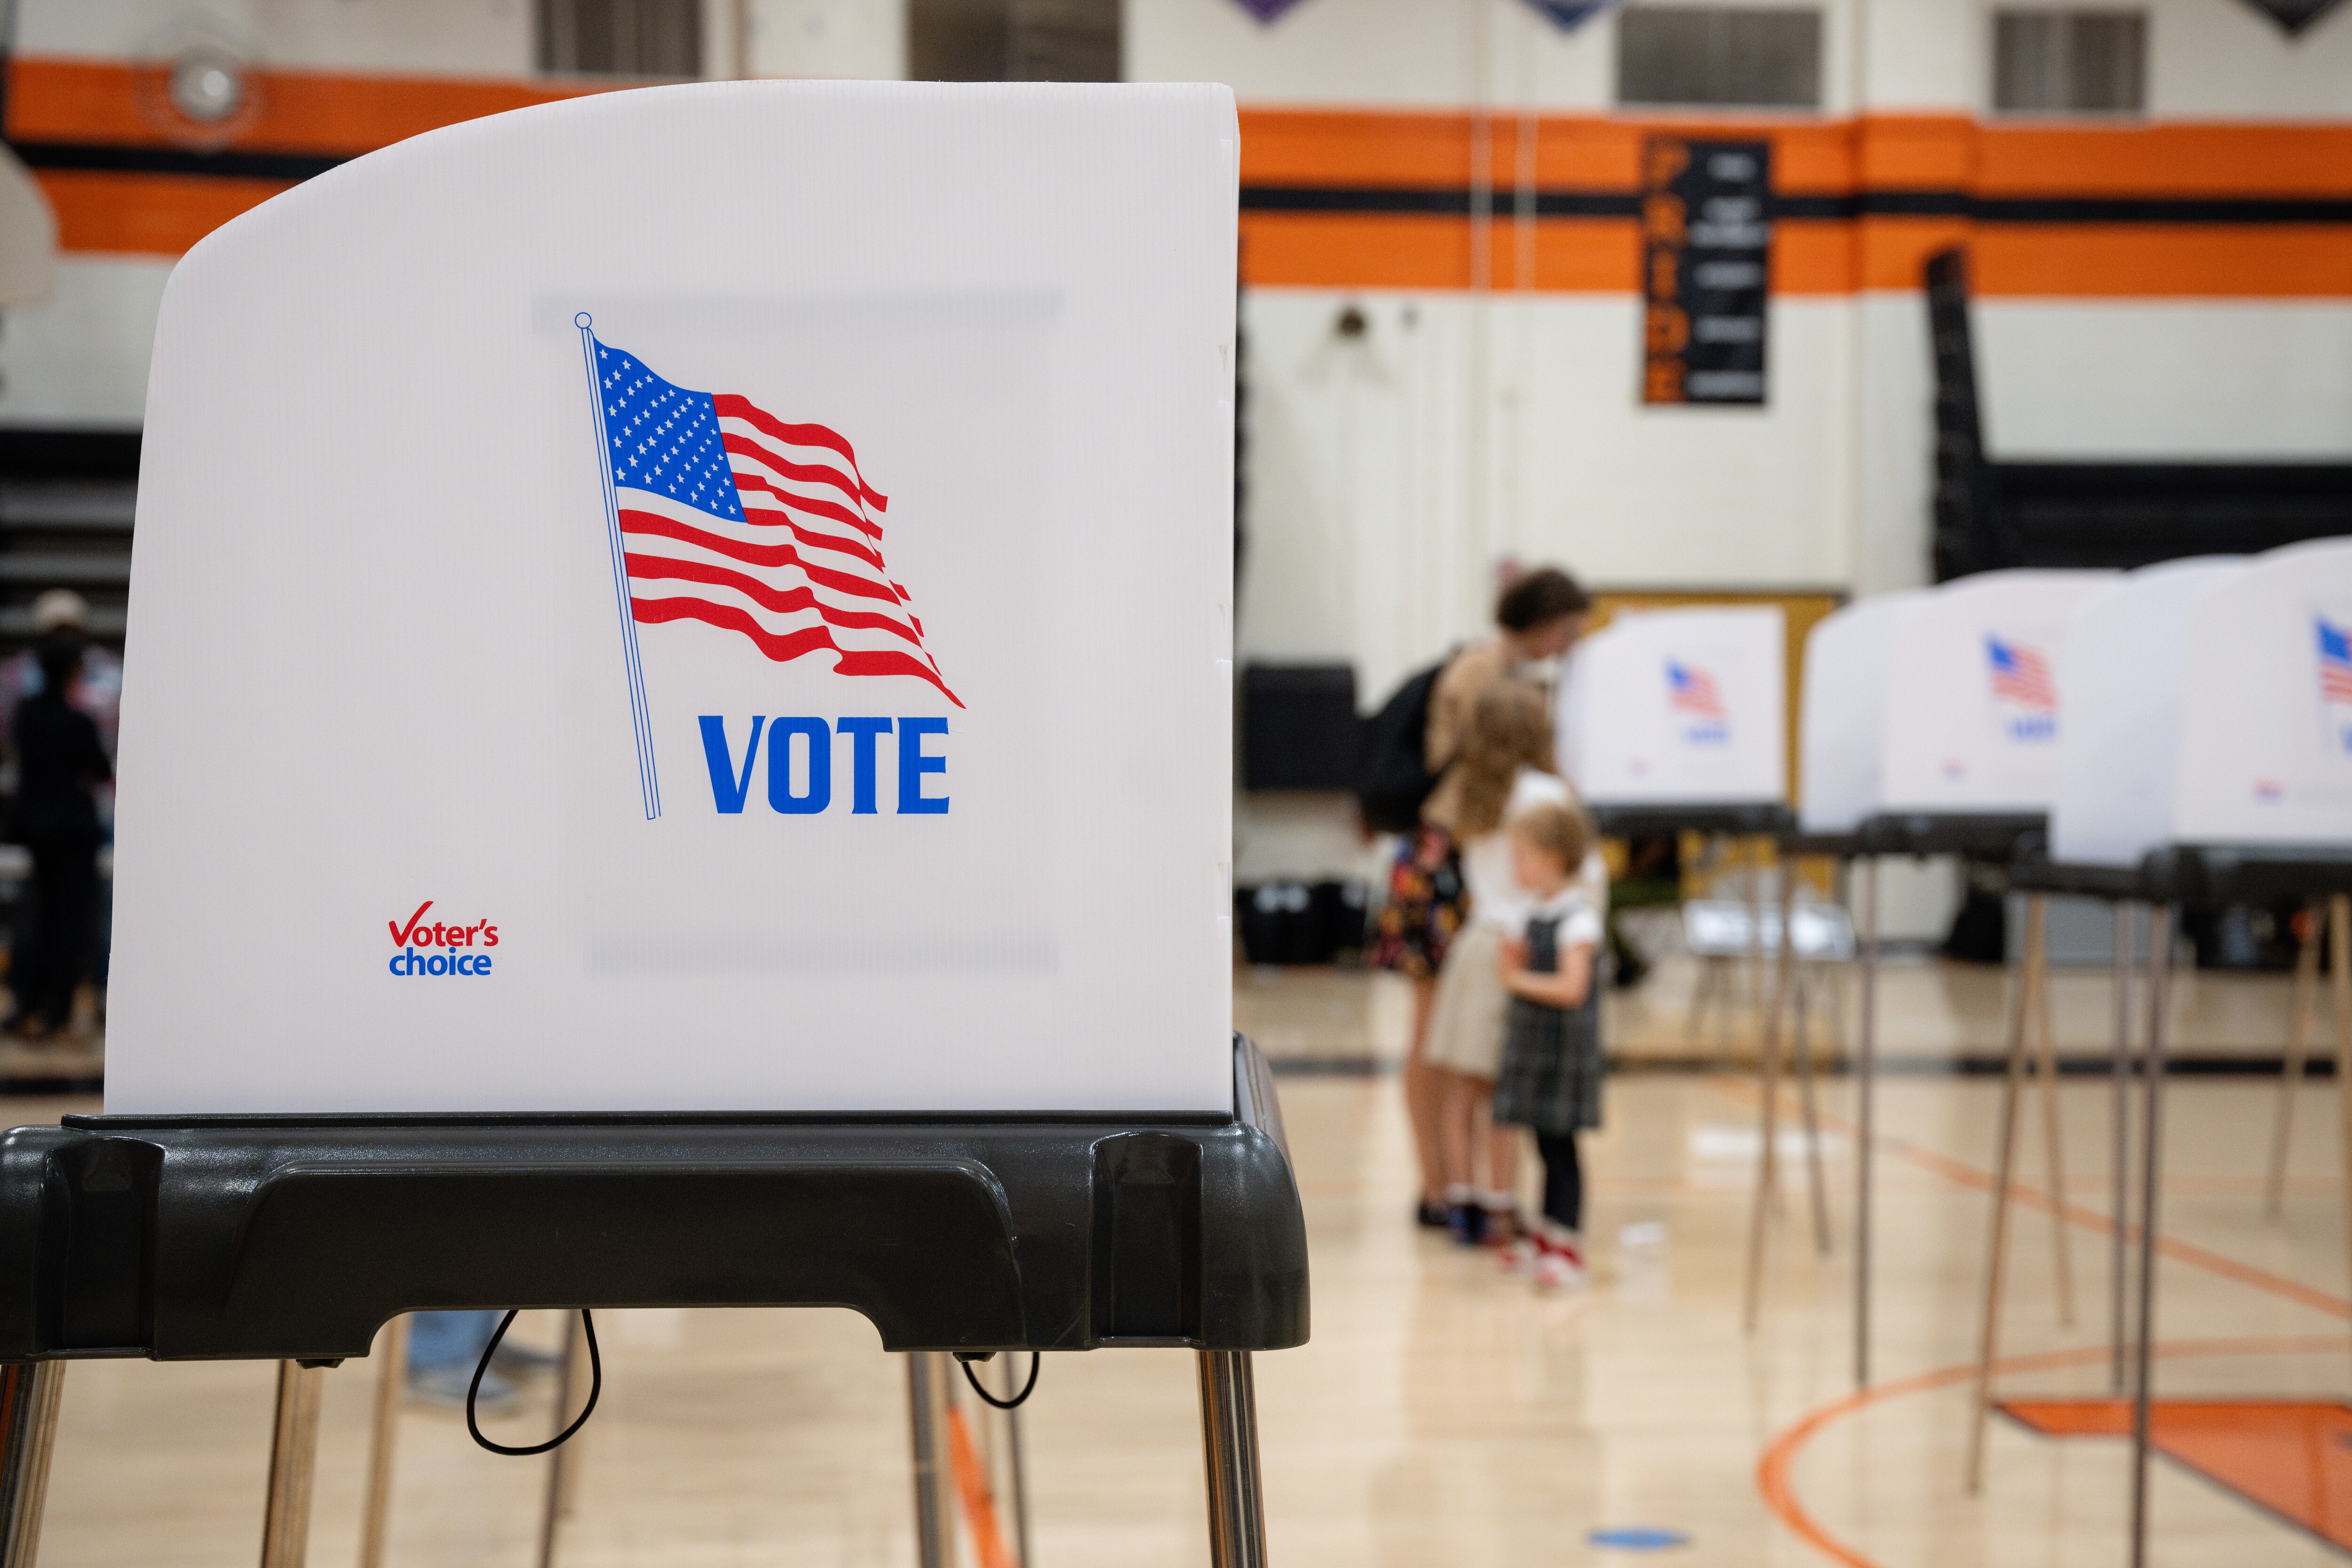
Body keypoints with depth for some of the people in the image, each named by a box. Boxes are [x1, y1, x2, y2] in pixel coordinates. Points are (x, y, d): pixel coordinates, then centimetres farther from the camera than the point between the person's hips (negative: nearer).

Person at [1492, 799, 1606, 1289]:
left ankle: (1569, 1248, 0)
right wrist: (1512, 964, -2)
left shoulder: (1577, 915, -16)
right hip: (1533, 1040, 8)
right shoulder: (1537, 909, 10)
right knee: (1545, 1142, 15)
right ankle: (1547, 1235, 26)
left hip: (1564, 1043, -8)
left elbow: (1571, 987, -23)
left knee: (1559, 1143, -5)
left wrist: (1518, 978, -16)